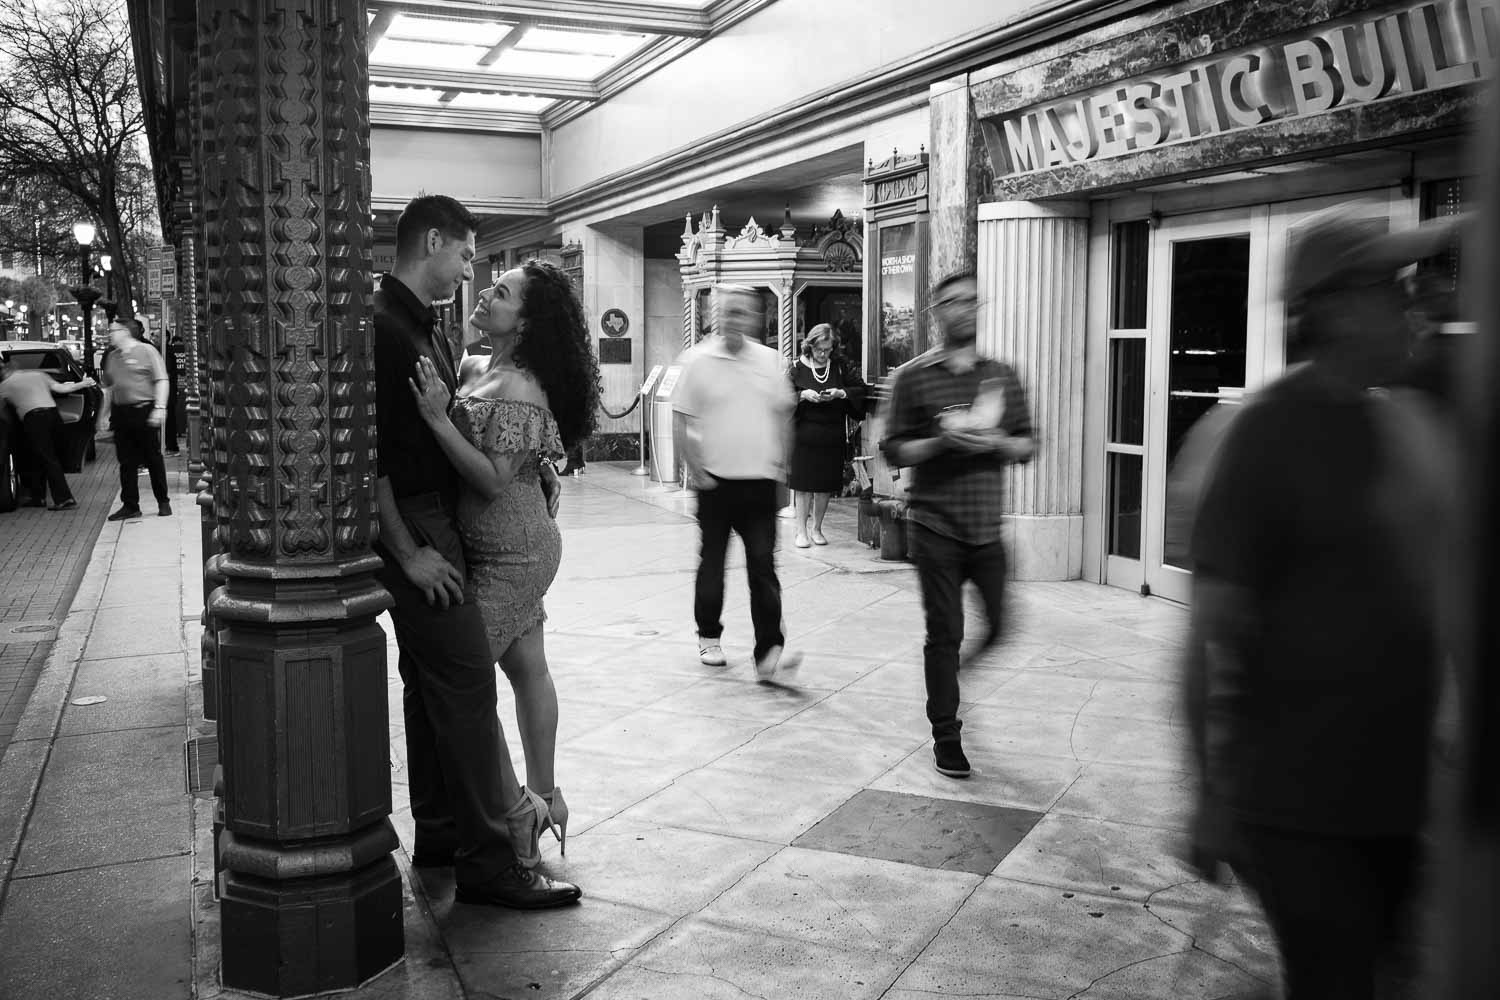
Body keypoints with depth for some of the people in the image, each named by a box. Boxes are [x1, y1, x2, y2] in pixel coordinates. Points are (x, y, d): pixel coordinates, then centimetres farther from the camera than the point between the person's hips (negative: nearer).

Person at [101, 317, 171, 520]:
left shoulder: (146, 351, -4)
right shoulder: (112, 357, 14)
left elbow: (161, 381, -7)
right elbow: (109, 386, 21)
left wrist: (160, 408, -15)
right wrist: (105, 414, 17)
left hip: (144, 411, -6)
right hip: (120, 413, 6)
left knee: (153, 459, 2)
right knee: (126, 462, 6)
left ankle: (163, 503, 12)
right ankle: (130, 505, 11)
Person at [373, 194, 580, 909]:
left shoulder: (425, 328, 17)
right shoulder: (379, 325, -14)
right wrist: (407, 551, -20)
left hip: (436, 521, 10)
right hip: (411, 527, -10)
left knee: (431, 682, 15)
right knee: (466, 679, -11)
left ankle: (438, 835, 25)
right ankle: (486, 861, -5)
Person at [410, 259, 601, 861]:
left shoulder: (519, 391, -20)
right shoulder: (472, 368, 7)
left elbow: (493, 479, -23)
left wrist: (437, 417, -26)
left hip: (510, 555, -9)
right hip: (517, 547, 9)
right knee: (527, 669, 16)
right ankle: (543, 796, 28)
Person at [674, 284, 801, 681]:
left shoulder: (768, 359, 5)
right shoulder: (697, 360, -5)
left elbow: (781, 414, 14)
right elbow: (680, 421, -3)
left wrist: (780, 461, 5)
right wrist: (694, 468, -9)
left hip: (760, 479, 2)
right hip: (716, 480, -2)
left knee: (763, 565, -4)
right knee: (712, 561, 11)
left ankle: (768, 652, -6)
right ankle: (709, 637, 29)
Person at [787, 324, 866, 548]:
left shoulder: (840, 367, 5)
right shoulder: (798, 367, 1)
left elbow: (860, 388, 3)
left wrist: (840, 393, -13)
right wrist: (803, 395, -17)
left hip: (832, 436, 2)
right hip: (803, 434, -2)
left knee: (825, 486, 5)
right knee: (803, 484, -2)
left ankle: (817, 529, 18)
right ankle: (802, 531, 6)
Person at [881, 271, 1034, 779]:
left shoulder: (1001, 375, 9)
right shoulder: (913, 376, -1)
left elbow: (1027, 445, 11)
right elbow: (894, 450, -3)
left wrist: (997, 442, -10)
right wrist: (942, 441, -18)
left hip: (988, 526, 4)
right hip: (935, 527, -3)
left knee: (1000, 624, 6)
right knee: (944, 633, 0)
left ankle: (955, 678, 37)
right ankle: (945, 735, 14)